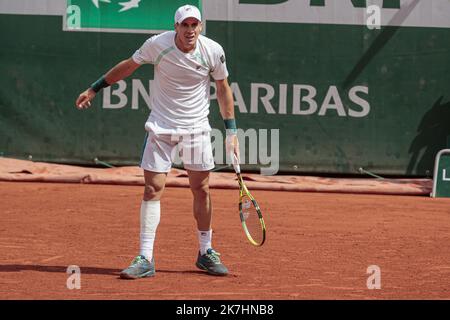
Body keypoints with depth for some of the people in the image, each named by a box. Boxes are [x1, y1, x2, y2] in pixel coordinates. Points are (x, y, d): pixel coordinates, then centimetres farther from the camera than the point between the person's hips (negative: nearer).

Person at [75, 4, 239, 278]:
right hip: (161, 127, -1)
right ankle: (145, 259, -5)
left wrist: (231, 131, 3)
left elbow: (223, 88, 5)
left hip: (197, 128, 1)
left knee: (201, 190, 5)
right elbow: (128, 65, 5)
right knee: (153, 189, -7)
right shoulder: (157, 45, -12)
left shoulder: (213, 51, -10)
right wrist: (94, 89, 11)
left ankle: (206, 253, 22)